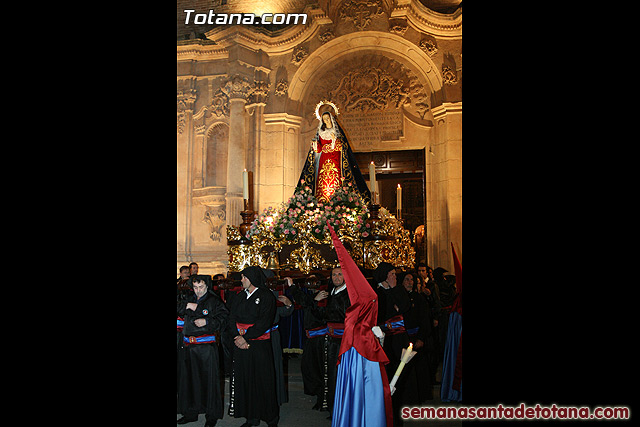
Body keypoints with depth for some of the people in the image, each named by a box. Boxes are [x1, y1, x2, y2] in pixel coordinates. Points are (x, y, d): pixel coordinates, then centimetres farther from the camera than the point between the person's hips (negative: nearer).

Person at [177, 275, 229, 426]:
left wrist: (206, 321, -18)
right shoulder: (190, 300, 15)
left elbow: (223, 318, -7)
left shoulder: (214, 301, -2)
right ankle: (191, 413, 27)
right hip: (188, 346, 5)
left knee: (208, 379, -1)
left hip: (206, 347, -5)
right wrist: (186, 306, -5)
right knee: (188, 379, 12)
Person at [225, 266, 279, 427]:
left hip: (260, 345, -5)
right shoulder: (239, 297, 14)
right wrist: (237, 337, -11)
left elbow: (264, 321, -12)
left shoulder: (266, 296, -3)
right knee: (245, 380, 5)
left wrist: (245, 337, -17)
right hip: (241, 344, 5)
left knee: (262, 379, 0)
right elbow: (231, 320, 6)